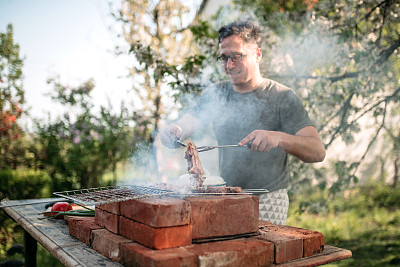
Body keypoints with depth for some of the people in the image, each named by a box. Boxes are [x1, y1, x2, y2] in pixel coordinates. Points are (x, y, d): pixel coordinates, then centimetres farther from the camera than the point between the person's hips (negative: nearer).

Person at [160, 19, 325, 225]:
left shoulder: (282, 97, -6)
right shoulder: (215, 94, 8)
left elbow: (318, 151, -15)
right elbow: (186, 124, 1)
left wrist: (278, 138, -34)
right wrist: (173, 132, -23)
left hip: (267, 202, -3)